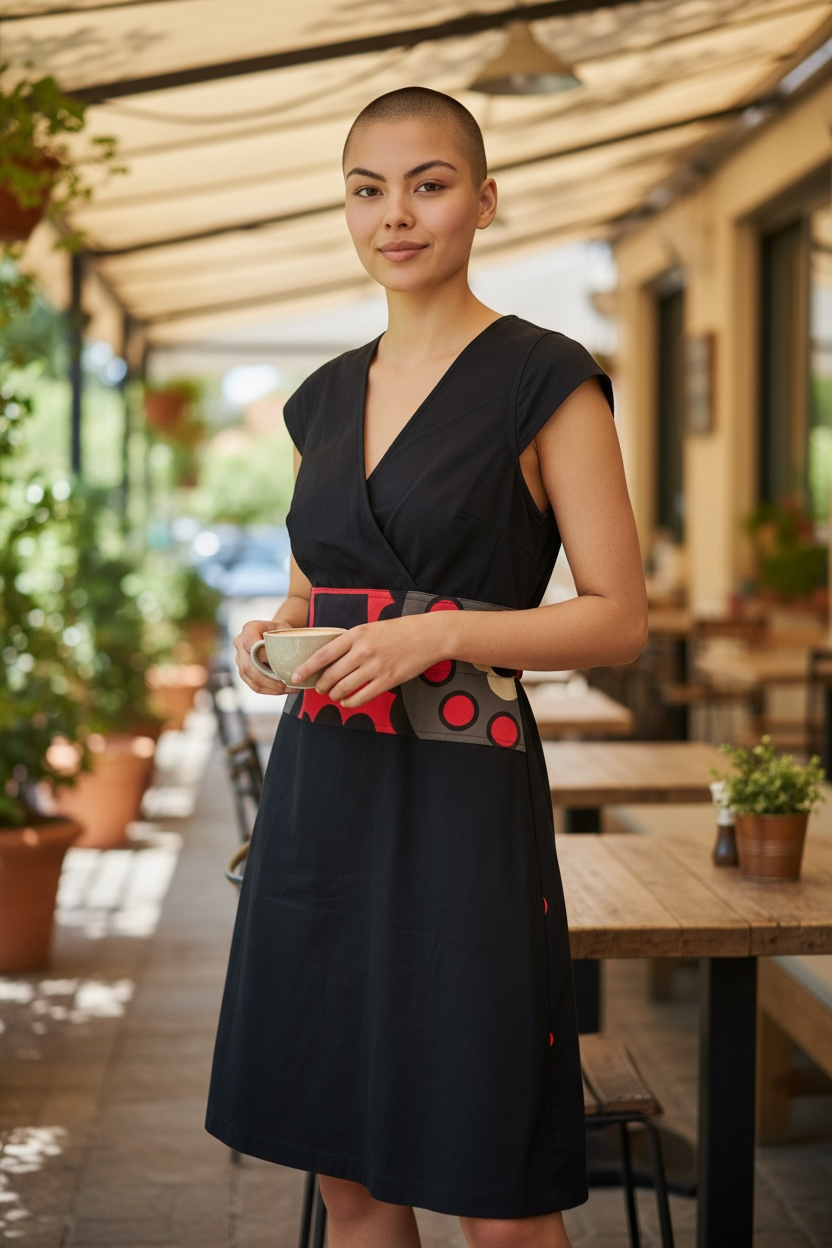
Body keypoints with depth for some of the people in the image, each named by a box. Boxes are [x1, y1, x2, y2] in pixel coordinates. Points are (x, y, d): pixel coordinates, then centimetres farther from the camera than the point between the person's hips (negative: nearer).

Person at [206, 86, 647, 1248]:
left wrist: (439, 633, -19)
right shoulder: (325, 397, 14)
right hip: (319, 791, 6)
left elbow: (620, 618, -6)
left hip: (462, 799, -6)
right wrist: (272, 633, 1)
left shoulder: (546, 380, -4)